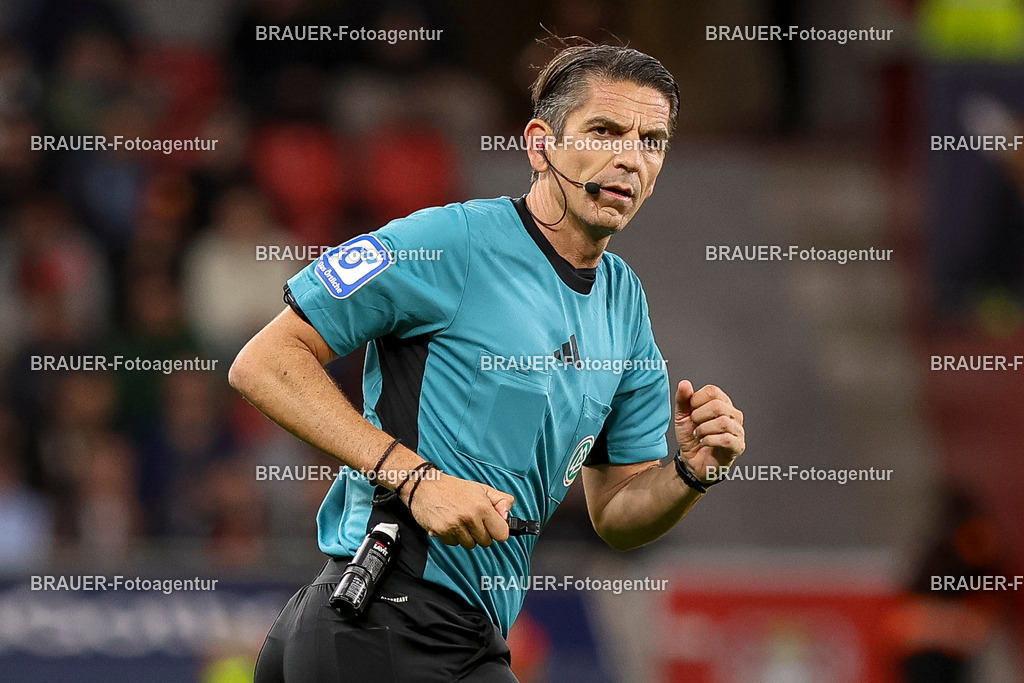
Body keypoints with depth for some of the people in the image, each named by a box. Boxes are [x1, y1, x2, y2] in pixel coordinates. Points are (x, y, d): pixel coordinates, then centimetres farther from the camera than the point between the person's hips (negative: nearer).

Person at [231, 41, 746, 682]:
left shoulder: (625, 300, 13)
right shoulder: (452, 240, -10)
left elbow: (616, 515, 18)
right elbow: (264, 364, -13)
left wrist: (692, 472, -4)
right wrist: (416, 478, -20)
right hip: (390, 630, -8)